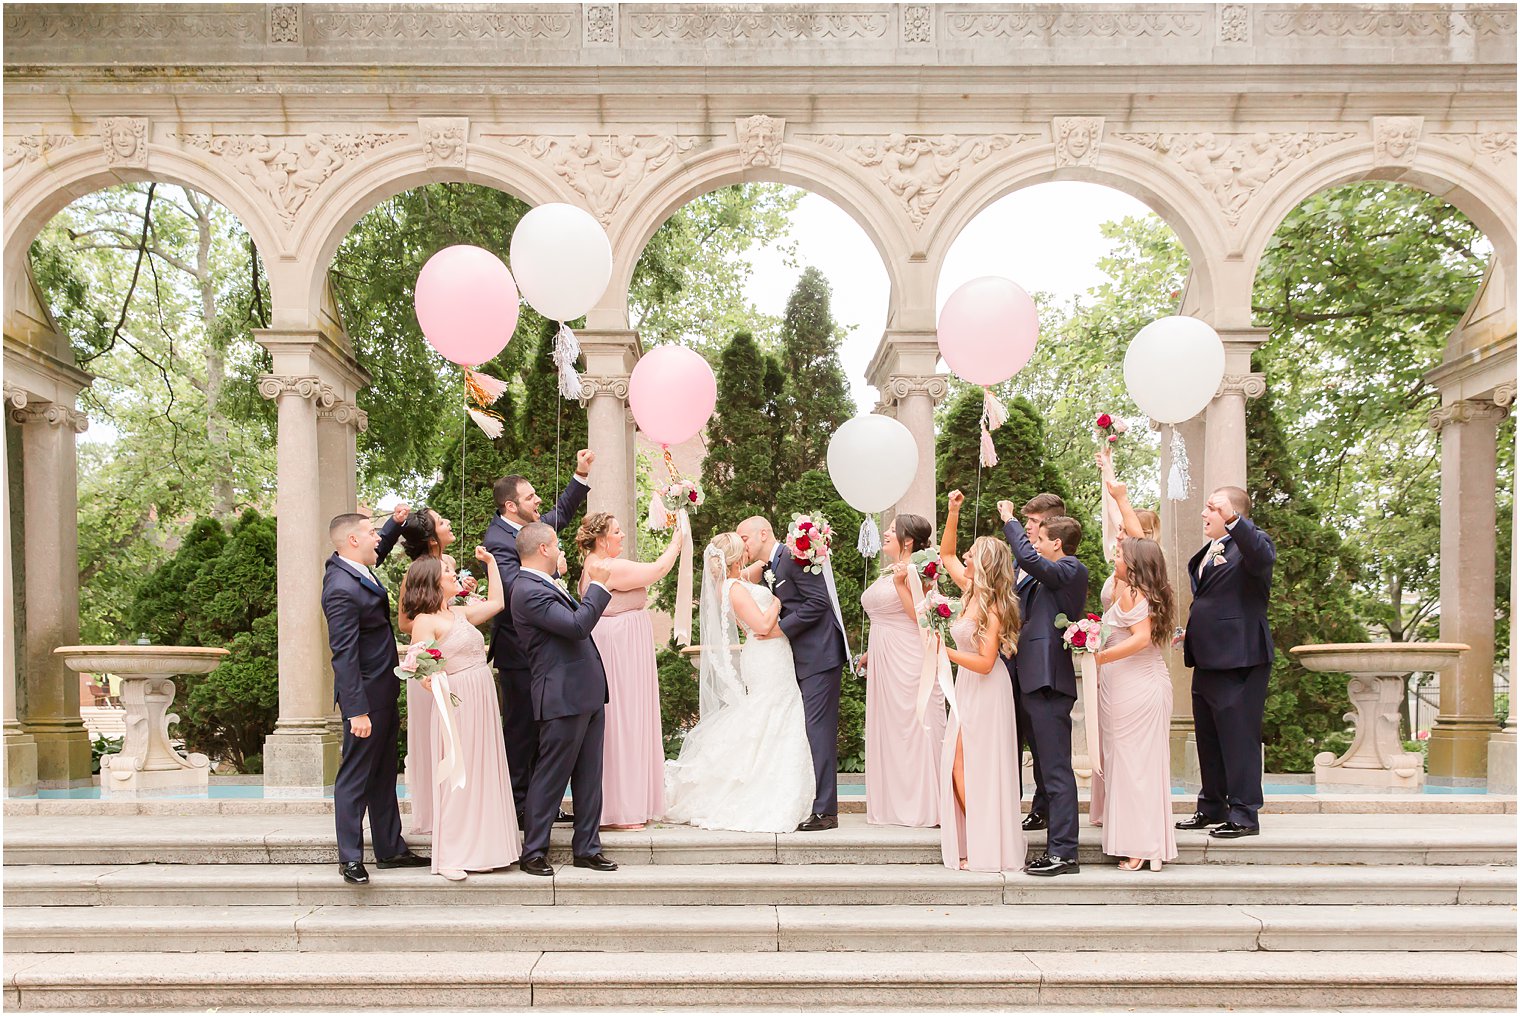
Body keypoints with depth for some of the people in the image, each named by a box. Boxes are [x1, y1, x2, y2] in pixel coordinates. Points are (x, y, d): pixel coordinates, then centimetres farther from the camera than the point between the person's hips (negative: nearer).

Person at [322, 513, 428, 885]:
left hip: (384, 693, 10)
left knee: (383, 776, 16)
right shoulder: (342, 590, -24)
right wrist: (357, 711, -25)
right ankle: (350, 858, 10)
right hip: (365, 696, -10)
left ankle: (390, 849, 26)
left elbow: (378, 553, 31)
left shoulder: (354, 568, 5)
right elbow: (344, 655, -25)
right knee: (355, 778, 1)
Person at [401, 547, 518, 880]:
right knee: (455, 777, -2)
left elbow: (496, 602, 27)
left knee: (483, 774, 11)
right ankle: (448, 857, 8)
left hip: (483, 705, 8)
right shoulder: (425, 621, -9)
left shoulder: (460, 614, 14)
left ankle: (477, 849, 22)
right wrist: (429, 683, -36)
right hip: (456, 706, -8)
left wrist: (490, 561, 26)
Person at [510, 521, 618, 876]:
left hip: (586, 694, 10)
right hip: (563, 698, -10)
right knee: (550, 778, 2)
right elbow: (578, 626, -24)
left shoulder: (546, 584, 13)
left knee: (589, 777, 13)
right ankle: (534, 851, 14)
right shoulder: (529, 591, -18)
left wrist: (595, 586, 14)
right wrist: (598, 585, -15)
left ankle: (587, 848, 22)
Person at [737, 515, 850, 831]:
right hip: (801, 660, 10)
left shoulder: (794, 556, -10)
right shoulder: (766, 571, 18)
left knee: (818, 730, -10)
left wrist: (781, 629, -15)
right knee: (808, 731, 10)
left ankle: (825, 811, -8)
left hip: (819, 656, -10)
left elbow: (818, 602, -17)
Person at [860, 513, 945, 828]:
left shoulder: (918, 571, -10)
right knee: (887, 729, 10)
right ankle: (895, 805, 17)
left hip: (910, 662, -9)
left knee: (914, 728, -5)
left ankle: (924, 806, 2)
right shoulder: (890, 572, 17)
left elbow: (921, 616, -19)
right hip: (884, 663, 9)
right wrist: (870, 652, 24)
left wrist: (902, 583, -23)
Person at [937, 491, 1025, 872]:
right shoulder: (972, 590, 3)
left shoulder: (993, 606, -19)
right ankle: (974, 845, 15)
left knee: (979, 770, -2)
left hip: (986, 693, -8)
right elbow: (945, 553, 17)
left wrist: (945, 652, -24)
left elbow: (985, 662, -22)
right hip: (967, 690, 8)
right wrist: (953, 512, 8)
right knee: (959, 769, 8)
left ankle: (989, 849, 9)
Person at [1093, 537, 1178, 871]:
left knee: (1131, 762, -3)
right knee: (1148, 763, 10)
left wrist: (1100, 658, -21)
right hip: (1151, 683, 9)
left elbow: (1141, 636, -24)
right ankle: (1155, 844, 14)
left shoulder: (1129, 592, -12)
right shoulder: (1152, 594, 13)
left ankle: (1139, 846, 0)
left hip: (1131, 689, -9)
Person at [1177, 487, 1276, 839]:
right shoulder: (1208, 552, 19)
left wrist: (1232, 519, -42)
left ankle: (1243, 814, 3)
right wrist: (1188, 631, 20)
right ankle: (1212, 807, 28)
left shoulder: (1248, 544, -9)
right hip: (1208, 660, 10)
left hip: (1239, 660, -10)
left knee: (1238, 737, -5)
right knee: (1208, 737, 17)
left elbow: (1264, 557, -34)